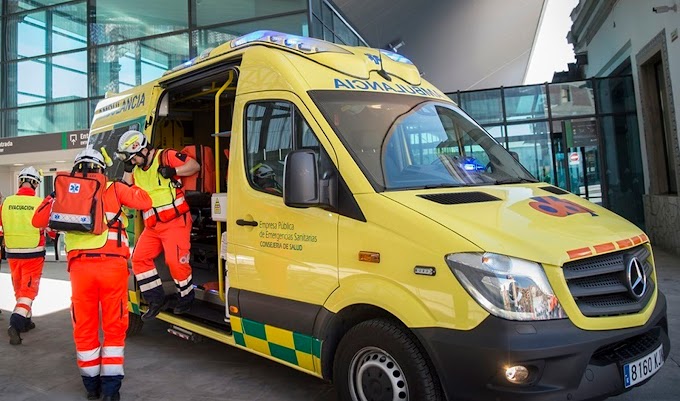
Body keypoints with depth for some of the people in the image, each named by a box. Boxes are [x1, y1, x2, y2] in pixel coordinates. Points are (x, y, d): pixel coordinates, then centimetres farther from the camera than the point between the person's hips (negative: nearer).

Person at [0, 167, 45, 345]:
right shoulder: (40, 203, -13)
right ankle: (16, 324, -15)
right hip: (33, 253, -4)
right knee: (29, 289, 0)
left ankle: (25, 321, 31)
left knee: (19, 288, 19)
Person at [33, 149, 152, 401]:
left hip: (80, 266, 1)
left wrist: (54, 195, 22)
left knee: (84, 326, 14)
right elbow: (145, 202, 6)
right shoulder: (114, 189, 7)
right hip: (113, 265, -1)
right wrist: (128, 183, 20)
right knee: (114, 326, 9)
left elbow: (38, 220, 13)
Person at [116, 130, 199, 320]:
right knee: (139, 258, 2)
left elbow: (195, 165, -5)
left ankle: (186, 299, 8)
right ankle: (156, 300, 12)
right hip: (152, 226, 8)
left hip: (175, 221, -8)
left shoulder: (166, 156, -5)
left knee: (176, 261, -13)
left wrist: (174, 171, -18)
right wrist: (128, 170, 3)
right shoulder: (136, 169, 16)